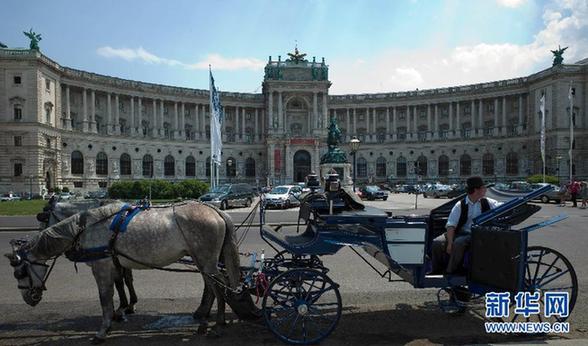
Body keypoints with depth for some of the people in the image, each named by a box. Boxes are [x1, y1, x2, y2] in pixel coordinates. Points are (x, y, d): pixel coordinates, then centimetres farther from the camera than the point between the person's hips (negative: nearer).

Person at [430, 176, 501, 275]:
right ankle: (436, 271, -2)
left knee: (459, 242, -34)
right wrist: (450, 243, -21)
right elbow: (451, 225, -9)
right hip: (460, 232, 1)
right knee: (437, 242, -22)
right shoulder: (460, 205, -2)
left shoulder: (487, 203, 8)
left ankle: (450, 272, -22)